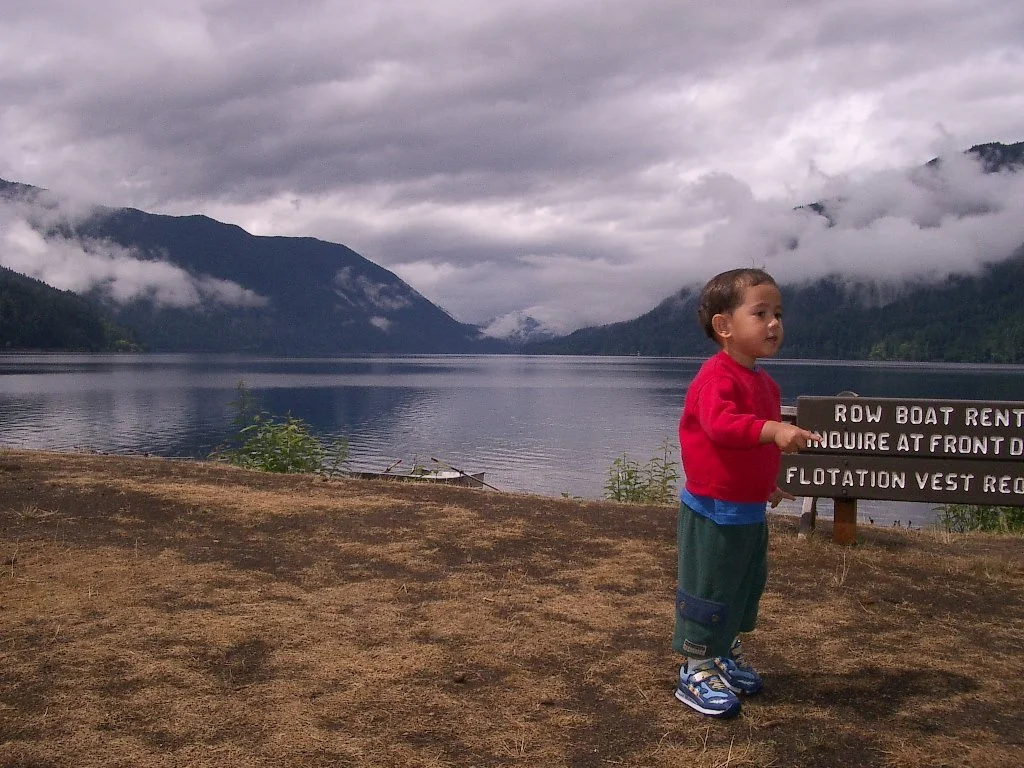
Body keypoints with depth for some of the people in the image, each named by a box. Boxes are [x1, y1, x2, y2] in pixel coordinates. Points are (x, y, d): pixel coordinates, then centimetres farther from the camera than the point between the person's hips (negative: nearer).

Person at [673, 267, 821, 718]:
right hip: (714, 511, -9)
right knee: (708, 592, 1)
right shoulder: (718, 375, -20)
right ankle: (696, 672, 14)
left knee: (746, 587, 20)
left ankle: (726, 656, 37)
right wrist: (774, 430, -49)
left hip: (750, 510, 9)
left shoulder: (764, 382, 10)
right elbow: (720, 423, -39)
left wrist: (767, 484, 25)